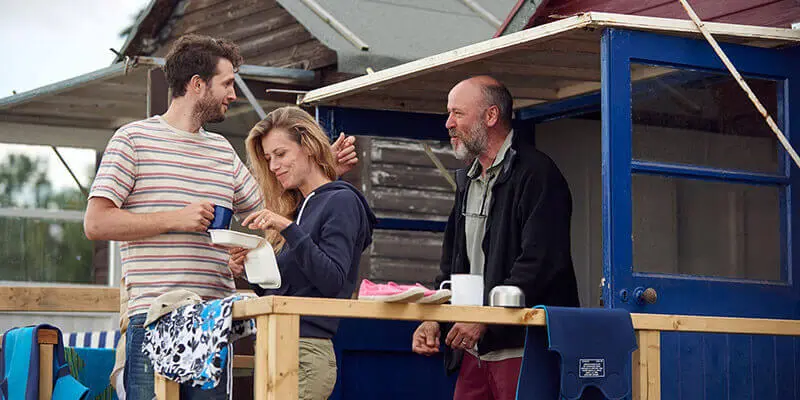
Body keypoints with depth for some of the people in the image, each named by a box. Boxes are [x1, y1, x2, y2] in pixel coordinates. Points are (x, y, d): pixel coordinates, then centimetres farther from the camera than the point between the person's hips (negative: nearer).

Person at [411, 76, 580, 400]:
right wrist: (434, 319, 10)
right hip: (474, 348, 8)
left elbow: (540, 263, -18)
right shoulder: (468, 181, 22)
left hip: (521, 348, -8)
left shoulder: (536, 173, -8)